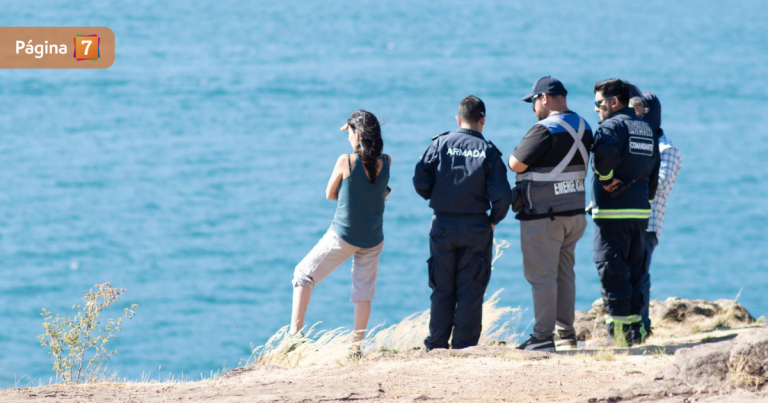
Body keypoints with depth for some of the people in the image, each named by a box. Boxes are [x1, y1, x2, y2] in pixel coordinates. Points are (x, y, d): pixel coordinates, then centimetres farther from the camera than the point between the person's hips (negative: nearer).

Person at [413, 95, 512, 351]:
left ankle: (437, 346, 11)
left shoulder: (441, 144, -1)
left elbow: (420, 182, -7)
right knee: (470, 291, 4)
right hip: (476, 228, -1)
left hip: (442, 226, 1)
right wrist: (493, 220, 7)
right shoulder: (488, 151, -4)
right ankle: (464, 346, 2)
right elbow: (502, 195, -11)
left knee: (442, 289, 10)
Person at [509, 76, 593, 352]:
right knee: (565, 273, 15)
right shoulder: (583, 128, 10)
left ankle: (543, 337, -6)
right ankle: (566, 334, 18)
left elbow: (517, 164, -17)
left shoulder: (545, 130, -18)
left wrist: (514, 154, 3)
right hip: (575, 212, 9)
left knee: (541, 276, -5)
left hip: (543, 215, -9)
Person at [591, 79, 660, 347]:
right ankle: (636, 329, 15)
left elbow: (605, 151, -33)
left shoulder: (613, 126, -9)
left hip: (613, 212, -8)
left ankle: (619, 329, -6)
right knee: (634, 270, 14)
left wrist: (606, 176, -17)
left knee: (612, 270, -4)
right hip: (641, 211, 8)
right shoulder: (646, 129, 17)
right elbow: (654, 174, 19)